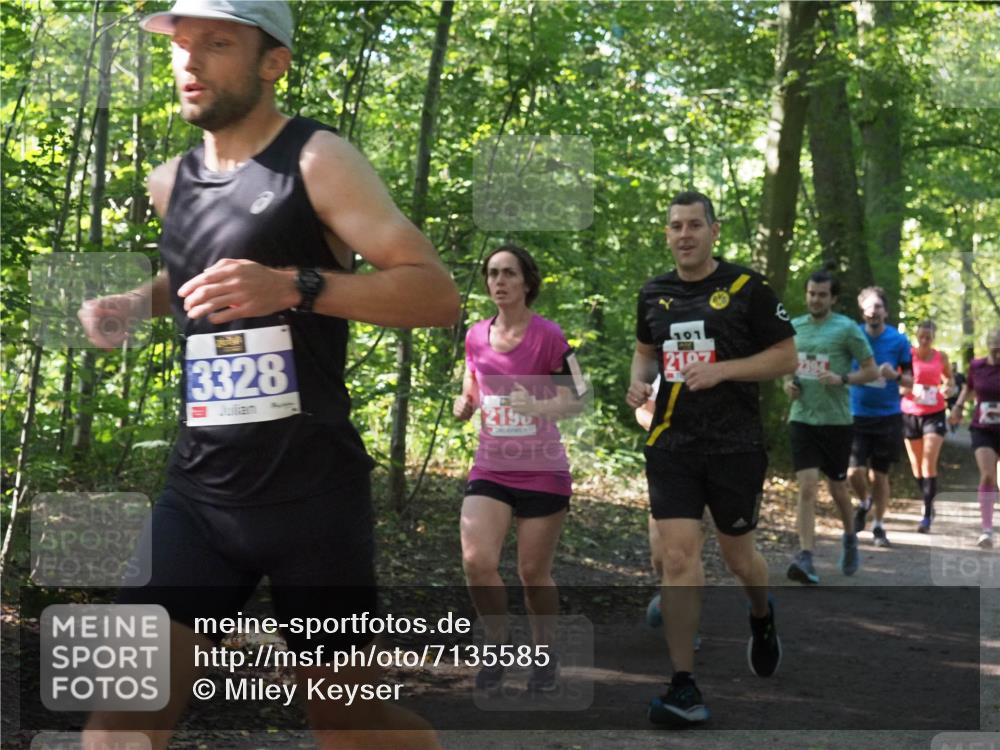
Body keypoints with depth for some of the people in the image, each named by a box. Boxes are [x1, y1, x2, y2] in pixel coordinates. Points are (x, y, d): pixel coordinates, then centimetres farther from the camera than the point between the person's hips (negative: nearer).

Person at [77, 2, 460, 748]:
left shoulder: (317, 161, -9)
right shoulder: (172, 183, 11)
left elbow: (437, 293, -17)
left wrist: (296, 287, -30)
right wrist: (135, 301, 13)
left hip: (313, 495, -5)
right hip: (198, 492, 5)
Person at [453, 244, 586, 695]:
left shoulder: (548, 336, -9)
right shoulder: (475, 337, 5)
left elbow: (576, 401, -7)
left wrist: (537, 406, -25)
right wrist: (466, 404, -3)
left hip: (542, 472, -3)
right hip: (491, 469, 3)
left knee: (533, 573, 4)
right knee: (476, 561, -14)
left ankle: (544, 655, 27)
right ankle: (498, 645, 9)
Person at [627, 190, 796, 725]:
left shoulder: (747, 288, -5)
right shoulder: (654, 294, 7)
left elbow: (786, 357, -4)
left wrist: (720, 370, -17)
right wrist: (639, 379, 1)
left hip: (735, 444, -2)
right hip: (671, 444, 2)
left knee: (737, 555, 12)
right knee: (679, 558, -8)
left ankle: (762, 619, 48)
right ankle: (684, 688, -5)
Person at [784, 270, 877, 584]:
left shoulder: (846, 328, -5)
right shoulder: (795, 326, 8)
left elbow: (871, 370, -3)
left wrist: (842, 378, -19)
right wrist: (788, 383, 2)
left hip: (837, 420, -2)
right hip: (802, 418, 2)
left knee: (838, 488, 12)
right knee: (807, 488, -10)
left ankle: (850, 539, 40)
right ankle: (806, 558, -15)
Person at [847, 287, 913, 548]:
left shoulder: (898, 341, -2)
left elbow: (910, 381, 3)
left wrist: (895, 375, -18)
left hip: (888, 416, 0)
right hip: (856, 416, 0)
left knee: (879, 475, 5)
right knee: (855, 472, -11)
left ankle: (879, 526, 22)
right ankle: (863, 504, 22)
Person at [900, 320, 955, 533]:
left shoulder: (941, 357, 3)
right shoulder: (908, 355, -3)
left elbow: (949, 378, 19)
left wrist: (947, 386, -3)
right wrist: (908, 388, -20)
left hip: (935, 414, -1)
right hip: (911, 413, 1)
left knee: (929, 463, -12)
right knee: (916, 465, 9)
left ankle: (927, 516, -13)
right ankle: (928, 504, 32)